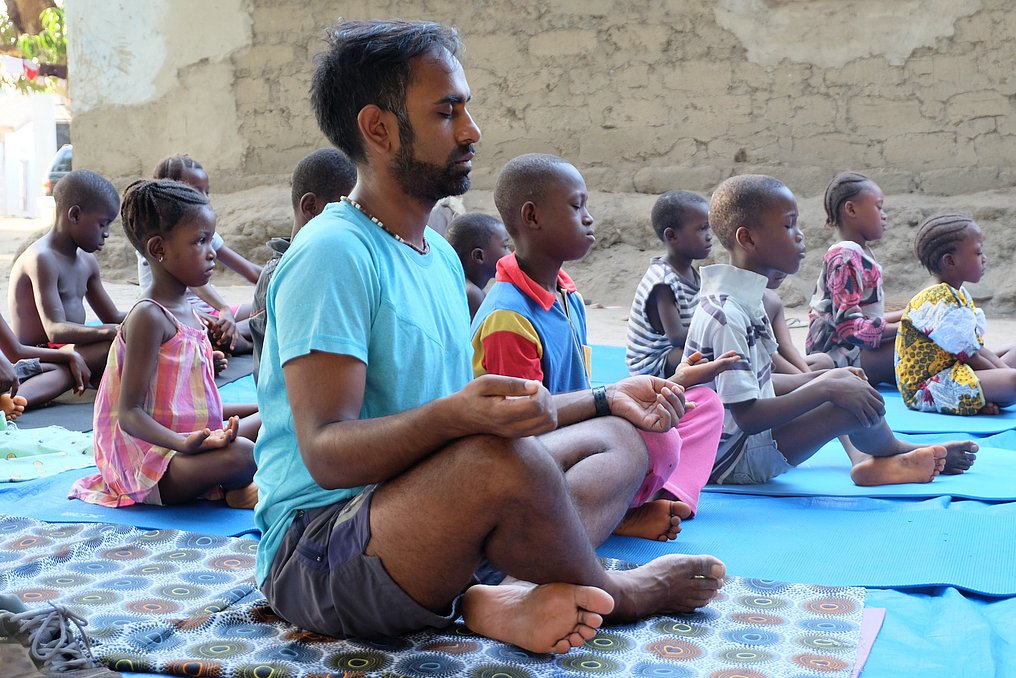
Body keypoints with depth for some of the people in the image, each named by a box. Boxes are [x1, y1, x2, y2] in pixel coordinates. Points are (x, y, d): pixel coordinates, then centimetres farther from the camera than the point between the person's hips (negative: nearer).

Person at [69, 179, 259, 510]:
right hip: (151, 468, -10)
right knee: (238, 453, -33)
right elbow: (129, 413, -21)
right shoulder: (148, 317, -17)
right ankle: (238, 487, 0)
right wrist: (183, 443, -37)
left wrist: (255, 408, 19)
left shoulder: (185, 309, 13)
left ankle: (236, 485, -8)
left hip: (191, 439, 10)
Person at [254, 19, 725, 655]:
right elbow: (326, 453, -24)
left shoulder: (441, 254, 14)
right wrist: (454, 414, -40)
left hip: (434, 517, 10)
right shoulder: (332, 254, -17)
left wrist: (603, 398, 19)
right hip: (318, 549, -10)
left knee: (619, 437, 9)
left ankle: (510, 596, -19)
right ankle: (612, 593, -4)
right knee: (505, 459, -35)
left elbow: (486, 409, 21)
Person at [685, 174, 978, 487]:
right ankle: (894, 451, 11)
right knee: (857, 406, -20)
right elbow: (748, 417, -28)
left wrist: (823, 379, 4)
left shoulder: (742, 299, 6)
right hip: (733, 460, -11)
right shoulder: (727, 316, -25)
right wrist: (826, 389, -22)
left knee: (846, 381, 20)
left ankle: (863, 458, 3)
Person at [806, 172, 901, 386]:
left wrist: (906, 315, 14)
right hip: (841, 355, -11)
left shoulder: (859, 254, 16)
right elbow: (849, 326, -23)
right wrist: (903, 327, -17)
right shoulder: (846, 257, -16)